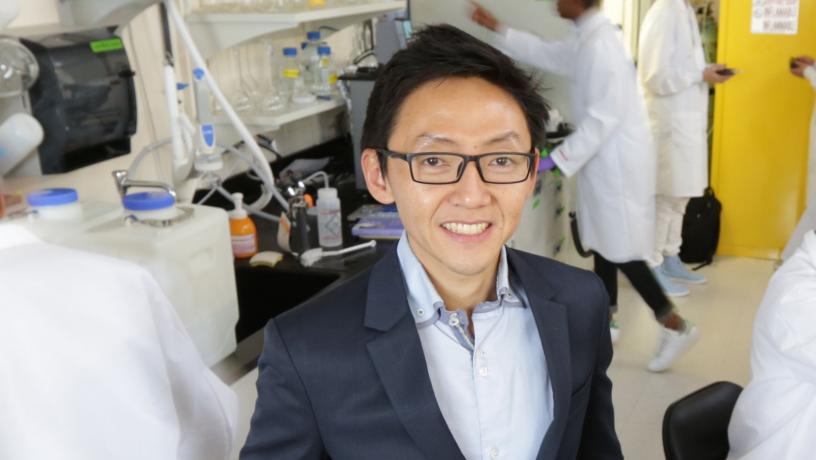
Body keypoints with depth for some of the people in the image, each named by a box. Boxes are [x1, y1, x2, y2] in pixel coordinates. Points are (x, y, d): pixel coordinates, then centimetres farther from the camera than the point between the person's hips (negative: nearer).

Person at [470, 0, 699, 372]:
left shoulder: (599, 45, -21)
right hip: (605, 160, 10)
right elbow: (545, 54, 25)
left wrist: (558, 160, -21)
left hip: (618, 161, -10)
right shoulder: (587, 40, 9)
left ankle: (676, 326, 7)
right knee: (605, 244, 16)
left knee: (622, 251, -4)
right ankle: (606, 323, 28)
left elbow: (602, 119, -24)